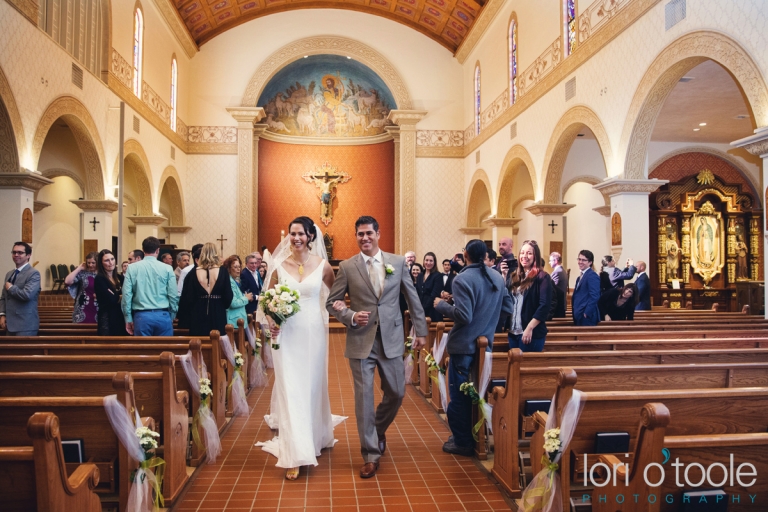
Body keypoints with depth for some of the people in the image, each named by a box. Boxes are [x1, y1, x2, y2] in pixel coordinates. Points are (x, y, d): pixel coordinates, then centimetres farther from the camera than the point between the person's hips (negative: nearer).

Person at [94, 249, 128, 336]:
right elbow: (111, 300, -17)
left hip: (121, 318, 6)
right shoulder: (99, 279, -6)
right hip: (107, 319, -6)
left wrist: (116, 296, -12)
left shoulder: (120, 278, 12)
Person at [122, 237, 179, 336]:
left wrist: (128, 319, 6)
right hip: (162, 316, 0)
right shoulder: (167, 269, -1)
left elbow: (126, 294, -2)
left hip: (142, 316, 1)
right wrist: (171, 317, 11)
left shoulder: (132, 268, 1)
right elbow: (173, 296, -2)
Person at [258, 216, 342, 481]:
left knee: (313, 387, 14)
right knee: (290, 391, -2)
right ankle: (295, 454, 3)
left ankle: (316, 437, 38)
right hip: (286, 334, 0)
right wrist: (271, 322, -9)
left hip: (313, 333, 1)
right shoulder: (280, 265, 0)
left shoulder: (322, 265, 0)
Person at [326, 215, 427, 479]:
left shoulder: (398, 262, 2)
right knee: (364, 397, 1)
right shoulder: (347, 267, -2)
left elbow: (413, 298, 8)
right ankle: (371, 454, 15)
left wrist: (421, 331, 8)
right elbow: (331, 303, 3)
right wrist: (351, 316, -15)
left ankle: (378, 429, 41)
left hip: (391, 338, 2)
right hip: (361, 340, -2)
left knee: (396, 393, 10)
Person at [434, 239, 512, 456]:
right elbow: (508, 307, 10)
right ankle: (474, 435, 29)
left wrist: (441, 305, -12)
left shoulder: (462, 279, -19)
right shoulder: (498, 278, 3)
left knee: (459, 395, 4)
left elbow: (464, 316, -25)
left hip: (464, 345, -7)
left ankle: (463, 442, 12)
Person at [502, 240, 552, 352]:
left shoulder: (542, 277, -7)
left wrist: (529, 328, -20)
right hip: (513, 331, 6)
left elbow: (545, 306, -15)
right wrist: (503, 276, -3)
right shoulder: (514, 276, 12)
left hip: (532, 333, -6)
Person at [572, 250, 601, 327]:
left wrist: (586, 313, -20)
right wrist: (575, 312, 11)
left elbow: (594, 296, -19)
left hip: (587, 316, -9)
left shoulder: (592, 275, -11)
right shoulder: (581, 277, 19)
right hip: (579, 316, 9)